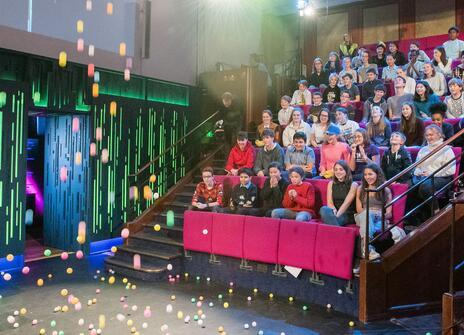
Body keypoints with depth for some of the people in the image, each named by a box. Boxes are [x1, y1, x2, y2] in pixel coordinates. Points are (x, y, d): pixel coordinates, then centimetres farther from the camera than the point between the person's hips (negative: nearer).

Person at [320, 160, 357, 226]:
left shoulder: (353, 185, 3)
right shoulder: (331, 184, 14)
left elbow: (347, 202, -10)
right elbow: (329, 203, 4)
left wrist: (337, 214, -24)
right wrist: (334, 211, -19)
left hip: (348, 216, -3)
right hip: (335, 213, 4)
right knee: (324, 209, -34)